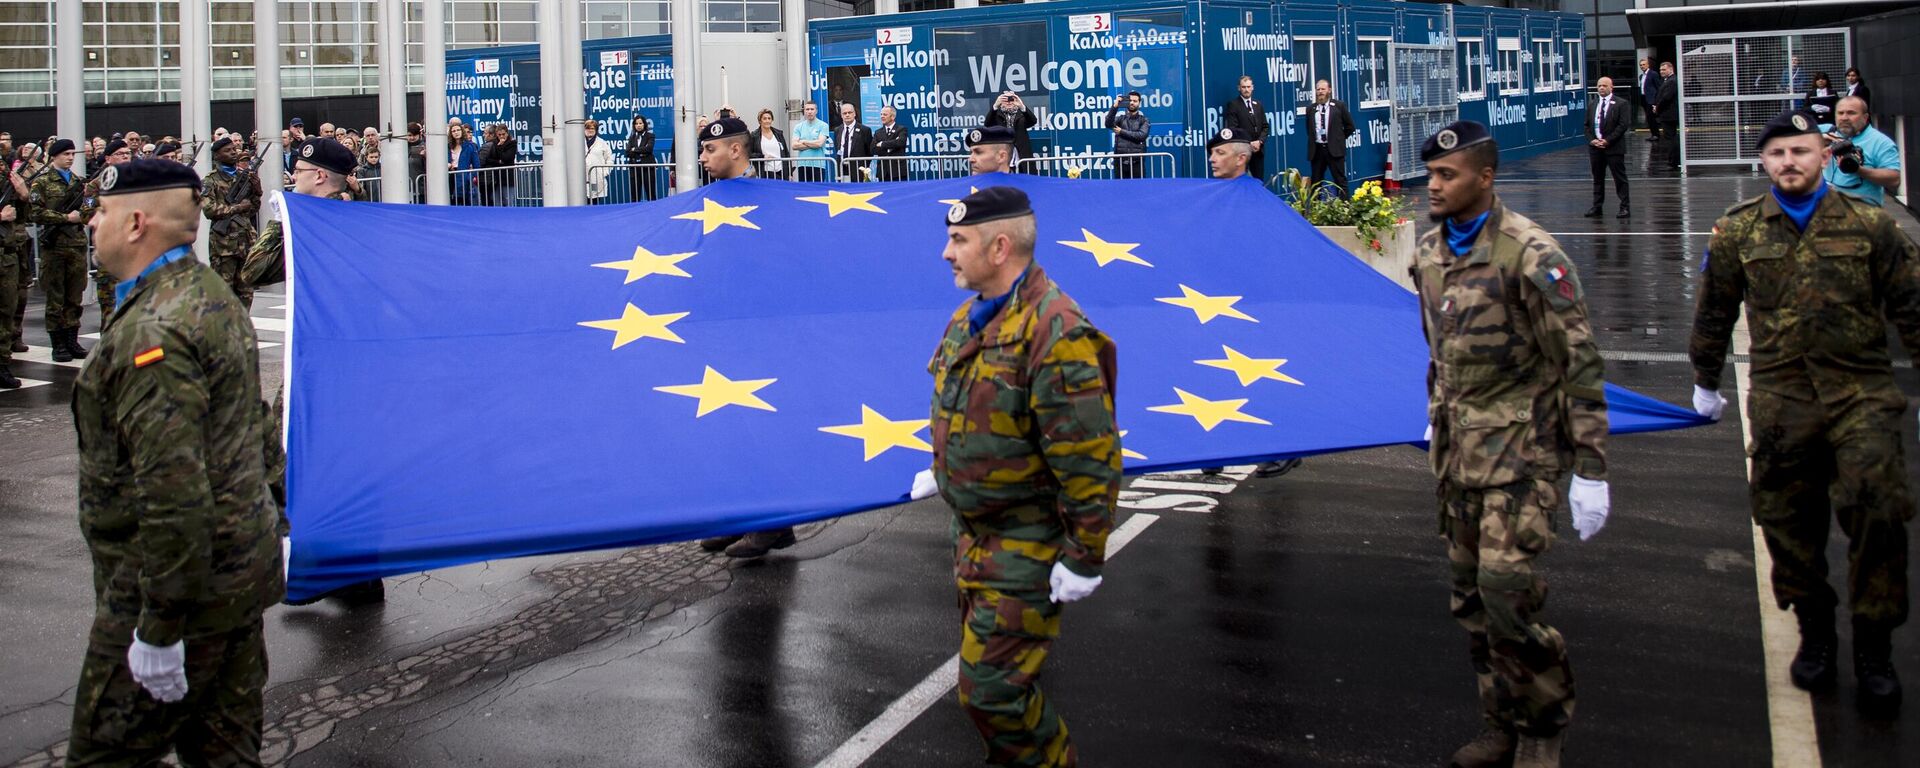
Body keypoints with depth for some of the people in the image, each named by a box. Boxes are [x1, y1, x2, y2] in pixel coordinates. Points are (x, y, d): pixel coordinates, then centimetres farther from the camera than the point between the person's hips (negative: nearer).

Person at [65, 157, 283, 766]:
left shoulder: (152, 331, -22)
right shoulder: (211, 295, 12)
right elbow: (254, 426, 20)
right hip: (238, 575, 10)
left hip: (181, 588, -10)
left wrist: (160, 627, -23)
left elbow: (171, 489, -27)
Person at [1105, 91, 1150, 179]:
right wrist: (1114, 107, -17)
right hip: (1120, 162, 1)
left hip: (1137, 162, -1)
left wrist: (1122, 132, -6)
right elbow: (1108, 124, -9)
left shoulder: (1144, 120, 9)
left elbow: (1141, 135, -8)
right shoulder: (1120, 118, 11)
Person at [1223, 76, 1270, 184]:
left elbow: (1265, 127, 13)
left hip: (1258, 149, 5)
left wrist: (1259, 141, -6)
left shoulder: (1258, 104, 15)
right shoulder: (1233, 105, -3)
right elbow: (1232, 129, -10)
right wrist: (1248, 144, -16)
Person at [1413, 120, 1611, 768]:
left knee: (1506, 592, -13)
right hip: (1458, 449, 7)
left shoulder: (1529, 254, -15)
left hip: (1519, 448, -7)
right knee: (1470, 599, 11)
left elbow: (1579, 363, -15)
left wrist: (1590, 470, -16)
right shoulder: (1429, 254, 8)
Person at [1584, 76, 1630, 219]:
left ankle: (1624, 207, 2)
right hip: (1595, 147, 5)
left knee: (1620, 178, -2)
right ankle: (1597, 207, 16)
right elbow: (1587, 125, 13)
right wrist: (1592, 140, -5)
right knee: (1597, 179, 10)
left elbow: (1623, 125, -10)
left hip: (1614, 147, -5)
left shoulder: (1621, 104, -3)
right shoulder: (1592, 105, 13)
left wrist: (1608, 140, -16)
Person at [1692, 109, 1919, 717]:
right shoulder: (1738, 232, 5)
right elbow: (1714, 313, 16)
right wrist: (1705, 381, 22)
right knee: (1789, 524, 7)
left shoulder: (1870, 225, 2)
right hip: (1780, 403, 2)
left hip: (1862, 395, -1)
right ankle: (1815, 632, 27)